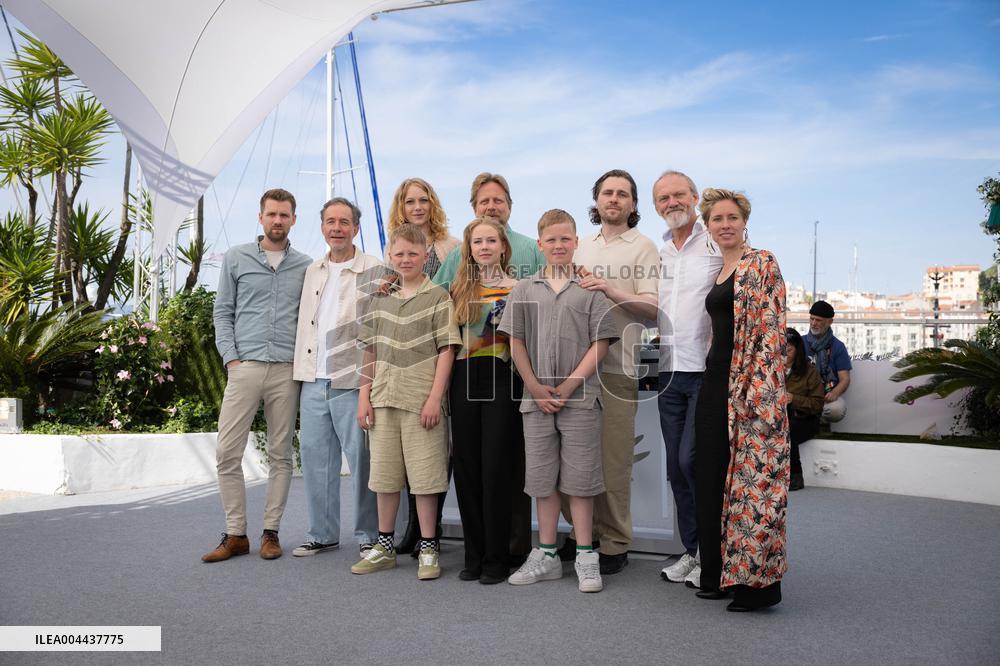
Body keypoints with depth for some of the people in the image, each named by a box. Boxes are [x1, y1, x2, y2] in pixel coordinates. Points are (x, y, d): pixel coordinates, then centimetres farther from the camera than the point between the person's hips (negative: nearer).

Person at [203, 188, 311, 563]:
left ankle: (271, 532, 15)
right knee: (228, 454, -3)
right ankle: (235, 534, 9)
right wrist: (231, 357, -3)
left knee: (281, 455, 5)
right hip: (245, 367, 0)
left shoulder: (305, 267, 11)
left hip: (287, 370, 1)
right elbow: (223, 313, 7)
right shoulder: (237, 258, 9)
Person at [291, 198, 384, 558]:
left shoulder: (375, 271, -4)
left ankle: (369, 535, 14)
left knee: (362, 459, 0)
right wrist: (302, 371, 15)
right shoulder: (311, 271, 14)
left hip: (353, 382, -6)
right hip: (313, 382, 6)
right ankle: (322, 533, 23)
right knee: (315, 457, 11)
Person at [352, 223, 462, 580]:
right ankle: (385, 545, 23)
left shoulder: (438, 297, -1)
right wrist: (364, 396, 7)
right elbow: (370, 352, 14)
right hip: (384, 397, 5)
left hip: (421, 399, -4)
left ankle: (428, 548, 12)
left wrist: (435, 398, -13)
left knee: (424, 474, 0)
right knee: (384, 473, 11)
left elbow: (447, 350, -6)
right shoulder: (381, 299, 13)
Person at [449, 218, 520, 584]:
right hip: (464, 380, 4)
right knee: (465, 465, 6)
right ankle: (473, 556, 18)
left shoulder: (515, 288, 3)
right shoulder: (458, 289, 13)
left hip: (500, 380, -4)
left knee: (495, 467, -3)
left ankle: (496, 558, 8)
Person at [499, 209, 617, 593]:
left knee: (580, 475, 2)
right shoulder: (525, 289, 9)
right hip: (536, 398, 3)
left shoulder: (591, 288, 1)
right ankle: (546, 556, 20)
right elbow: (516, 341, 6)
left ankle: (585, 557, 12)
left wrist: (568, 387, -10)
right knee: (541, 476, 9)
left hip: (579, 396, -3)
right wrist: (535, 387, -5)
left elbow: (600, 342, -3)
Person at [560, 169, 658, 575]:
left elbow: (653, 309, -7)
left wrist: (609, 289, -18)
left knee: (613, 461, -3)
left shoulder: (643, 247, 3)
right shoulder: (582, 247, 19)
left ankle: (614, 545, 9)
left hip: (616, 367, -5)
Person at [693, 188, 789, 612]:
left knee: (751, 477, -4)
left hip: (750, 385, -9)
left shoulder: (762, 263, -6)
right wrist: (712, 382, 18)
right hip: (715, 382, 9)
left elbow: (772, 328, -14)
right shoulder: (719, 273, 19)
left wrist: (757, 386, -22)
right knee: (712, 477, 11)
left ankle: (756, 579, 6)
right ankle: (719, 573, 23)